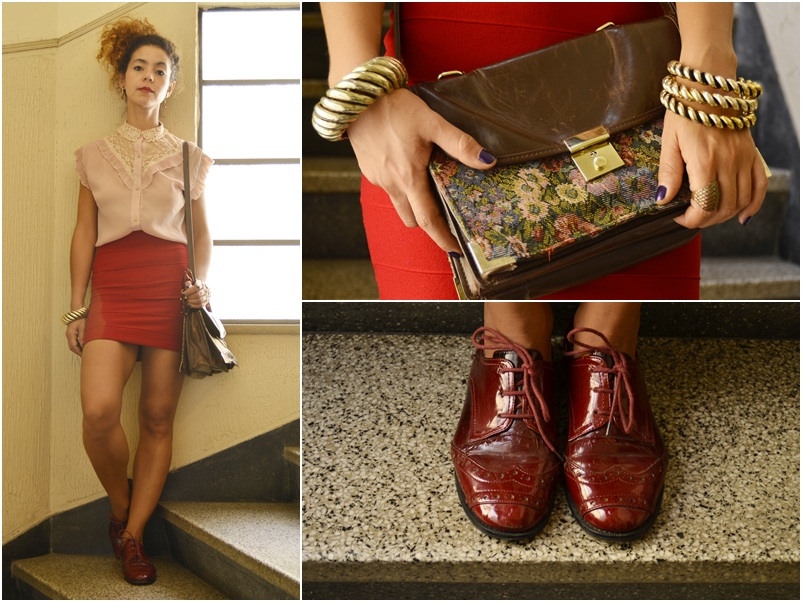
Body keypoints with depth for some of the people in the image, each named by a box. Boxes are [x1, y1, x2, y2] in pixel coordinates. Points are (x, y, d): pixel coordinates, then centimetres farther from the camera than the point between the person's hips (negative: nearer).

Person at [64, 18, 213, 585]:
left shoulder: (187, 156, 12)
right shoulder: (95, 155, 13)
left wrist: (202, 281, -5)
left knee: (158, 416, -1)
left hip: (171, 286, 0)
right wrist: (76, 308, 6)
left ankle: (133, 535, 12)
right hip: (112, 287, 0)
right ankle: (119, 501, 10)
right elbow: (84, 233, 11)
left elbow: (201, 230, 14)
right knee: (99, 411, -19)